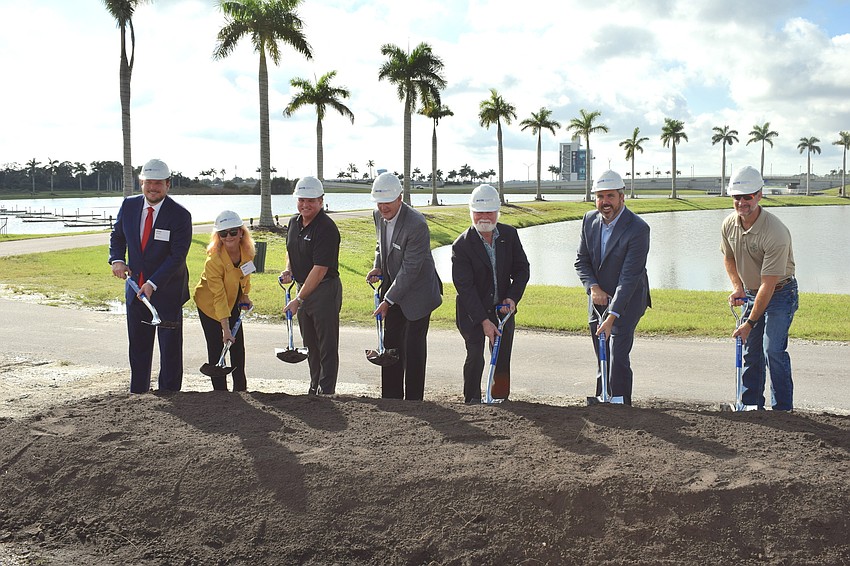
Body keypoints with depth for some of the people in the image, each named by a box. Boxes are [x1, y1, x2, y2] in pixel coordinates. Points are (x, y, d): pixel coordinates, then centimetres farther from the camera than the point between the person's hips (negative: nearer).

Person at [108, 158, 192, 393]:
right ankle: (137, 392, 24)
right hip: (136, 287, 4)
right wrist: (117, 260, -3)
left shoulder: (180, 215, -14)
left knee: (170, 345, 4)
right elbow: (117, 236, 16)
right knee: (138, 345, 12)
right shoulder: (129, 205, 0)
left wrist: (153, 284, -24)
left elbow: (177, 256, -17)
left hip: (167, 290, -4)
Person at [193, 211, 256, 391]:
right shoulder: (213, 260, -33)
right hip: (209, 304, -6)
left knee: (238, 345, 9)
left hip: (233, 301, 6)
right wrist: (225, 329, -34)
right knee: (216, 347, -8)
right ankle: (220, 390, 2)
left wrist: (245, 296, -1)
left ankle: (240, 387, 23)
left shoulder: (247, 250, -15)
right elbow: (219, 297, -33)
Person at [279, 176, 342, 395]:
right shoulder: (294, 222, 6)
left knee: (327, 345, -1)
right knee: (310, 343, 17)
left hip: (325, 289, -8)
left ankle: (327, 391, 6)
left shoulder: (326, 228, -20)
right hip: (303, 287, 8)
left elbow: (320, 270, -23)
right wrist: (288, 271, 4)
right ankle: (314, 387, 29)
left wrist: (298, 300, -22)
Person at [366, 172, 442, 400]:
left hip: (417, 292, -7)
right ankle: (391, 398, 20)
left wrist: (388, 301, -22)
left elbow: (410, 270, -25)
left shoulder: (416, 224, -27)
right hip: (393, 287, 7)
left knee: (413, 348, -3)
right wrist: (378, 268, -1)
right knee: (391, 344, 10)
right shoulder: (378, 216, -2)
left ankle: (413, 401, 7)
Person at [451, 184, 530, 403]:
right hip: (472, 312, -4)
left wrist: (513, 297, -11)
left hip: (503, 309, 4)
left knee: (503, 359, 8)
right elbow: (465, 286, -19)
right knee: (475, 359, -6)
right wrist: (483, 321, -23)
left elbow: (522, 268, 5)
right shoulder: (461, 245, -16)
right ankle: (472, 402, 10)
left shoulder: (509, 234, -3)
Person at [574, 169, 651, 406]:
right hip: (598, 298, 6)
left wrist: (612, 316, -29)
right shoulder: (590, 220, -1)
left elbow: (629, 277, -24)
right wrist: (593, 287, -14)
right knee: (602, 359, 11)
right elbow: (581, 261, 5)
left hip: (627, 300, -5)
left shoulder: (638, 229, -21)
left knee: (618, 357, -12)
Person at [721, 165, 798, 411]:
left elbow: (768, 285, -27)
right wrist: (737, 287, -3)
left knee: (773, 350, -16)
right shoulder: (729, 225, -8)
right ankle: (751, 405, 20)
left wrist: (750, 323, -25)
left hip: (780, 293, -6)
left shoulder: (775, 232, -30)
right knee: (751, 352, 9)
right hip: (751, 293, 6)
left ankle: (783, 409, -7)